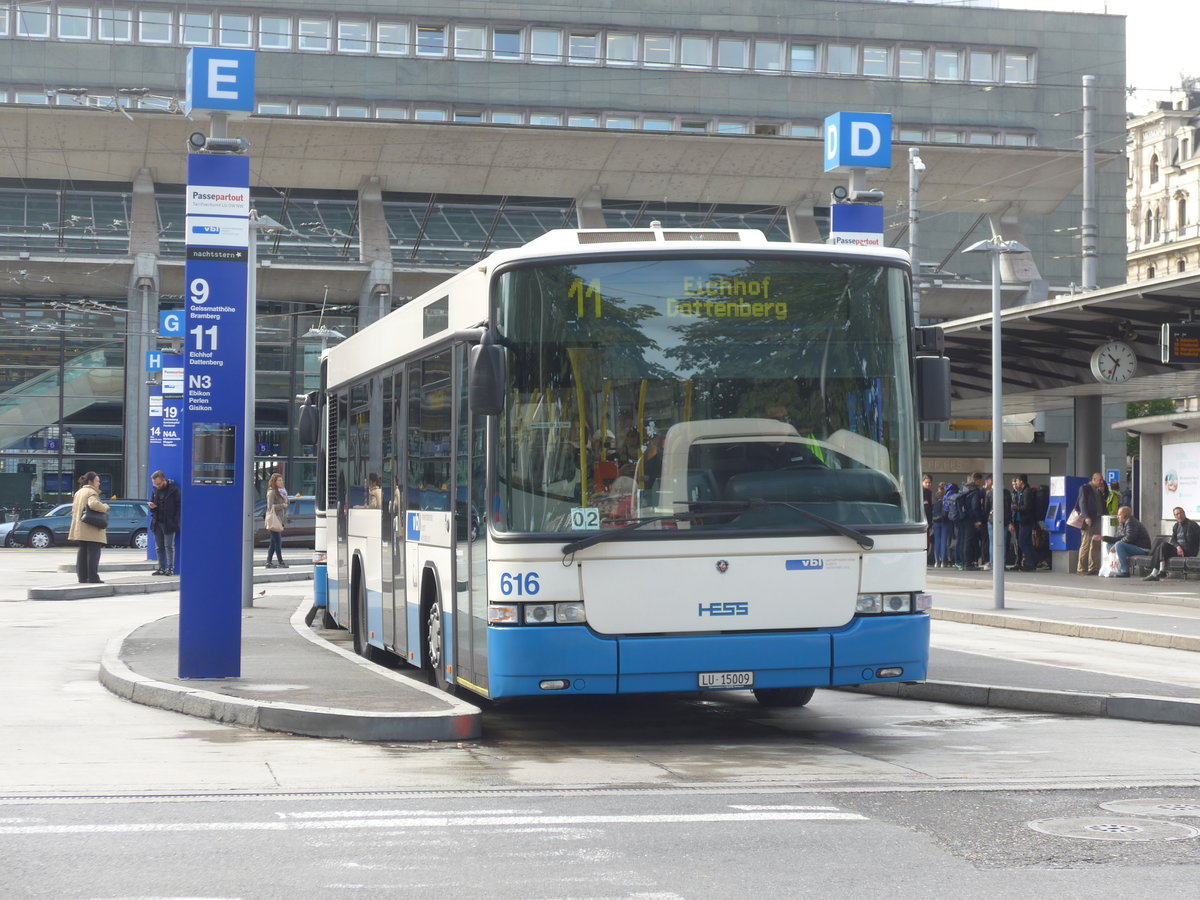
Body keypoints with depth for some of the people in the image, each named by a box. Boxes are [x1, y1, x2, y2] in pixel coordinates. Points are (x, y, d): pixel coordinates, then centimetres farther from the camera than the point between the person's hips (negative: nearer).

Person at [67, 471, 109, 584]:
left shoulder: (78, 493, 19)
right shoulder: (91, 492, -10)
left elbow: (74, 509, 23)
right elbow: (94, 504, -28)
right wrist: (105, 507, -13)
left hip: (80, 529, 9)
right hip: (91, 529, -9)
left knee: (82, 552, 11)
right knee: (93, 552, -7)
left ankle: (82, 576, 10)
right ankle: (93, 577, -10)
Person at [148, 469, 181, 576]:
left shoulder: (174, 489, -7)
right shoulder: (155, 490, 11)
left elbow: (179, 506, -6)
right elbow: (153, 505, 22)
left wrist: (176, 521, -13)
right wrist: (152, 507, -3)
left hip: (169, 523, -6)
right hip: (157, 522, 6)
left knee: (169, 546, -4)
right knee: (159, 547, 7)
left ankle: (170, 568, -1)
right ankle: (161, 568, 11)